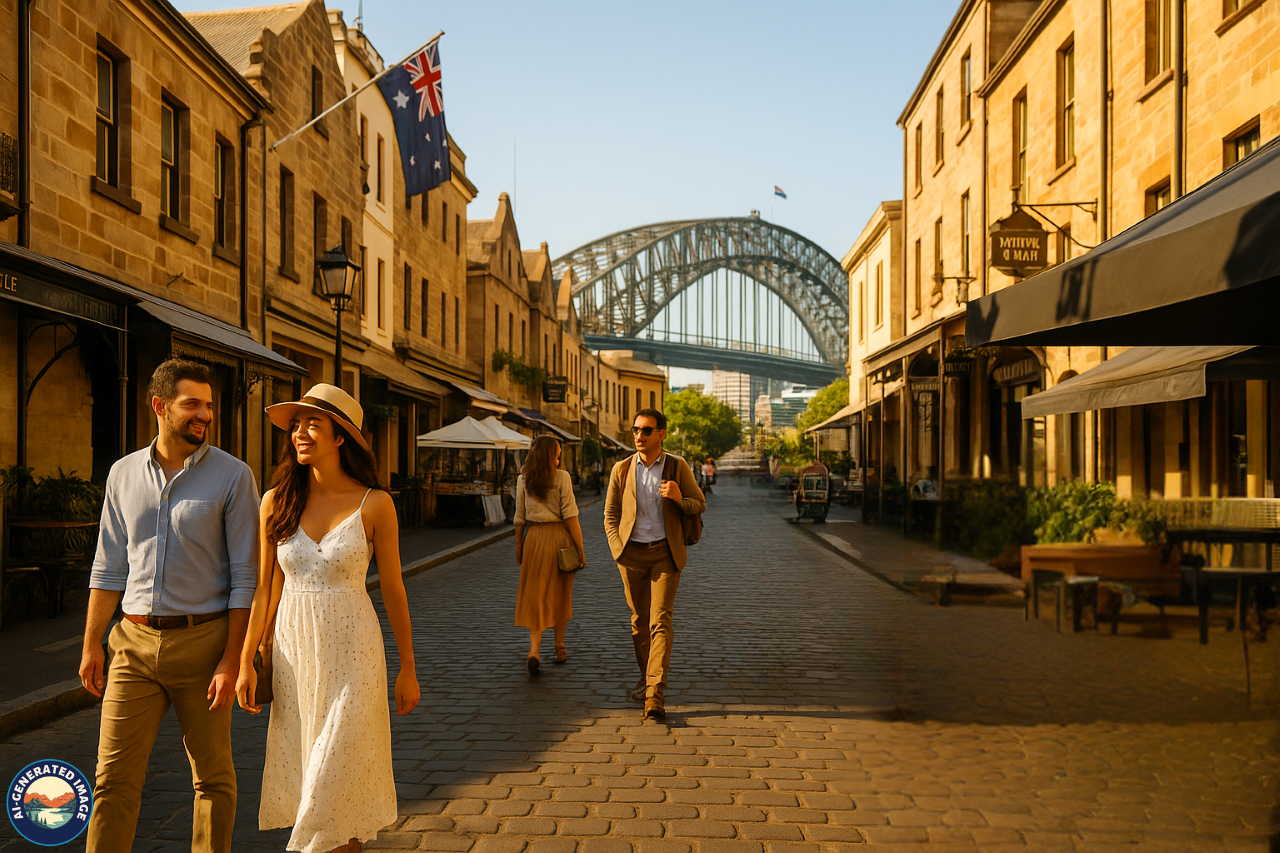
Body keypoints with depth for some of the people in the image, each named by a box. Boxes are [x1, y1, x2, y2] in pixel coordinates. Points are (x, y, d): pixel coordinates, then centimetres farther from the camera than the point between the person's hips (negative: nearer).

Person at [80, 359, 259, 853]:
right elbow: (109, 567, 13)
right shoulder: (123, 474, 7)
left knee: (212, 774, 9)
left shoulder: (233, 476, -6)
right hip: (135, 642, 3)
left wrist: (231, 660, -12)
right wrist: (91, 644, 10)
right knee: (114, 776, 3)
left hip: (203, 641, -3)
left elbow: (245, 576, -7)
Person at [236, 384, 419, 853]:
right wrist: (246, 661, 5)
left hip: (351, 654, -3)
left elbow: (393, 589, -1)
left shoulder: (374, 504, -7)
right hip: (294, 650, 3)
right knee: (306, 777, 12)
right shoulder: (276, 502, 0)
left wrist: (407, 668, 2)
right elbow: (266, 589, 6)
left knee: (338, 775, -2)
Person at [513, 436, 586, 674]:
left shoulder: (523, 480, 2)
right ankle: (559, 647, 25)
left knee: (534, 594, 4)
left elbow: (520, 518, 4)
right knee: (560, 594, 13)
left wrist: (518, 546, 14)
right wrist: (580, 547, -6)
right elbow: (570, 515, -10)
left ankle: (534, 650, -12)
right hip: (559, 536, -1)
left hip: (534, 537, 1)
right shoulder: (562, 477, -7)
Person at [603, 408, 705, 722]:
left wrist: (679, 499, -18)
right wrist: (617, 549, -2)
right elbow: (610, 513, 10)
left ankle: (655, 696, -15)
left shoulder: (678, 467, -1)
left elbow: (699, 505, 5)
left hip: (665, 553, -2)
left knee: (660, 621, -11)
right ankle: (647, 676, 31)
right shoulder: (621, 469, 3)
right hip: (632, 553, 2)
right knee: (639, 620, 10)